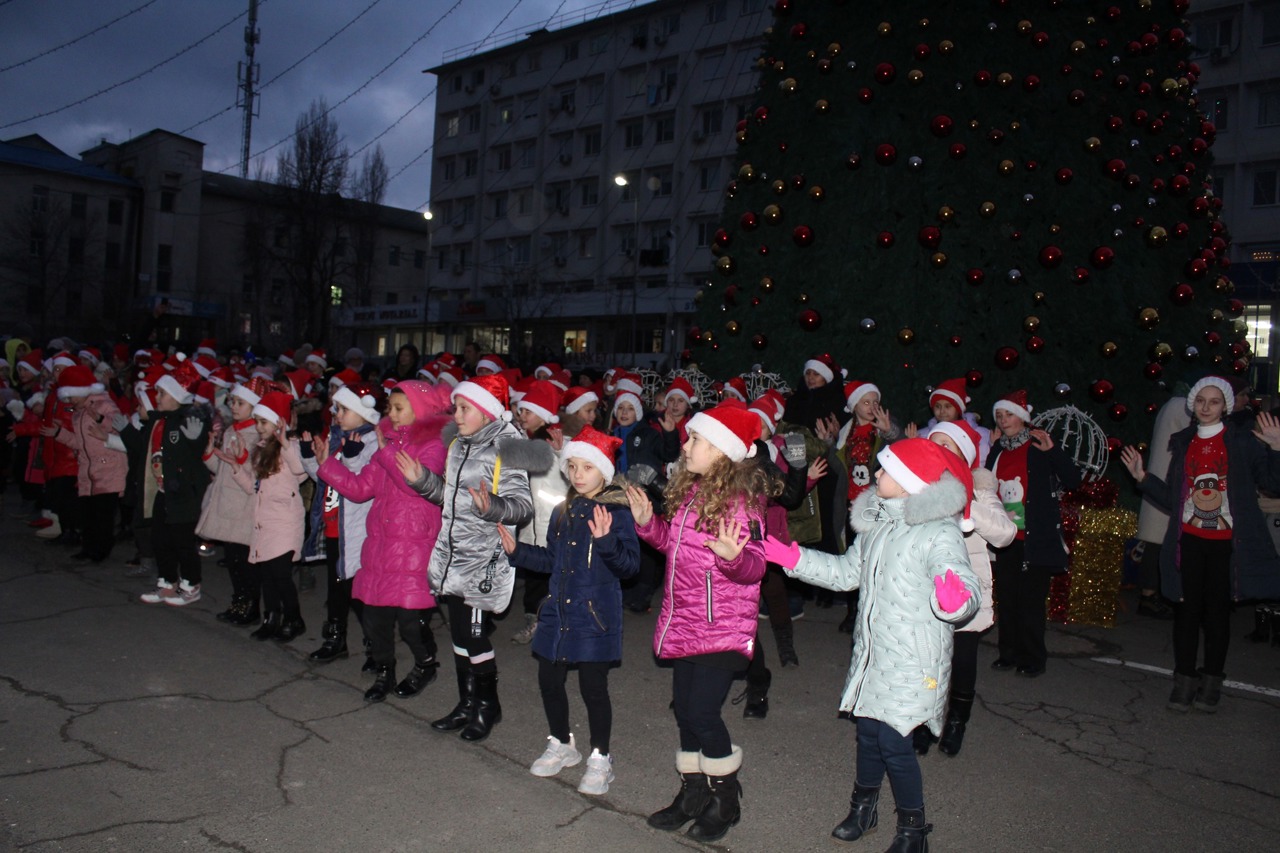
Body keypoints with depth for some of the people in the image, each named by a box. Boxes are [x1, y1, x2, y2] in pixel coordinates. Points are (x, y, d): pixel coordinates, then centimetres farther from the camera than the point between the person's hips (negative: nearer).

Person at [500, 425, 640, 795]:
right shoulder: (563, 512, 9)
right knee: (549, 680, 13)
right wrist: (516, 550, 7)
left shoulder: (616, 512, -11)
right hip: (558, 611, 7)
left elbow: (630, 564, -19)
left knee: (593, 686, 0)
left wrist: (605, 540, -34)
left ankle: (600, 758, 21)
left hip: (596, 614, -6)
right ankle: (561, 745, 36)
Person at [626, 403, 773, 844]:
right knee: (685, 709, 15)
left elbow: (755, 565, -20)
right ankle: (693, 792, 33)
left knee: (703, 713, -5)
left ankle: (725, 800, 19)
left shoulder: (741, 500, -18)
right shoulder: (689, 490, 6)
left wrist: (733, 555, -40)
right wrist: (648, 522, 4)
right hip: (684, 622, 8)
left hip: (721, 628, -8)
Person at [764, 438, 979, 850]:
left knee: (893, 741, -3)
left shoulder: (940, 533, -18)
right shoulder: (878, 522, 6)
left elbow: (966, 587, -29)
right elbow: (847, 571, 15)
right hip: (872, 651, 7)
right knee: (867, 731, 17)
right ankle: (863, 806, 39)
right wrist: (793, 557, 7)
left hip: (912, 659, -7)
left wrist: (956, 599, -53)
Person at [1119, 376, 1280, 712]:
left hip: (1226, 542, -2)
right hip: (1189, 541, 3)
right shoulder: (1182, 442, 10)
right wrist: (1143, 477, 1)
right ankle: (1184, 680, 11)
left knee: (1217, 611, 4)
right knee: (1187, 609, 3)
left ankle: (1211, 683, 16)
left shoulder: (1245, 441, -1)